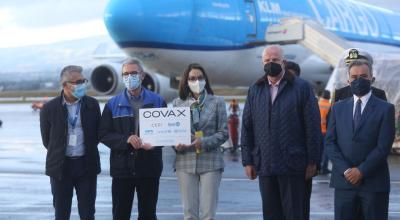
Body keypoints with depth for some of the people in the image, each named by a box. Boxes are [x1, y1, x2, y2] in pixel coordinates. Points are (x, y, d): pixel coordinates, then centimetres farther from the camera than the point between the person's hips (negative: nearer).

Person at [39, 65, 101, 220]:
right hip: (60, 166, -1)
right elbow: (47, 140, 5)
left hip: (86, 165, 1)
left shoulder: (92, 105, 0)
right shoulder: (49, 108, -5)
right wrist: (59, 153, 11)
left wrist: (87, 149, 7)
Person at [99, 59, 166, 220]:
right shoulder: (113, 104, 6)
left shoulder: (157, 102, 7)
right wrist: (126, 139, -17)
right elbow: (103, 134, 0)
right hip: (122, 168, 0)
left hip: (149, 168, 0)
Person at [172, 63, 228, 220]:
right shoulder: (178, 103, 10)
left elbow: (223, 132, 1)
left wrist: (204, 142, -14)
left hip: (210, 161, -1)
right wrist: (176, 145, -13)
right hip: (185, 162, 1)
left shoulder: (217, 102, 6)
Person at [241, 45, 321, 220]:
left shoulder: (302, 88, 1)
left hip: (292, 165, -4)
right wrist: (247, 160, 5)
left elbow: (313, 126, -3)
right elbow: (247, 128, 12)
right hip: (264, 165, 4)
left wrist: (312, 161, -7)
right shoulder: (255, 91, 12)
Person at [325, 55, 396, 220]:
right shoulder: (338, 109, 12)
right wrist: (345, 170, -8)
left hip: (374, 182, -2)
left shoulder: (385, 109, 1)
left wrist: (361, 171, -12)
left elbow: (384, 146, -6)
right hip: (343, 181, 3)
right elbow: (329, 143, 5)